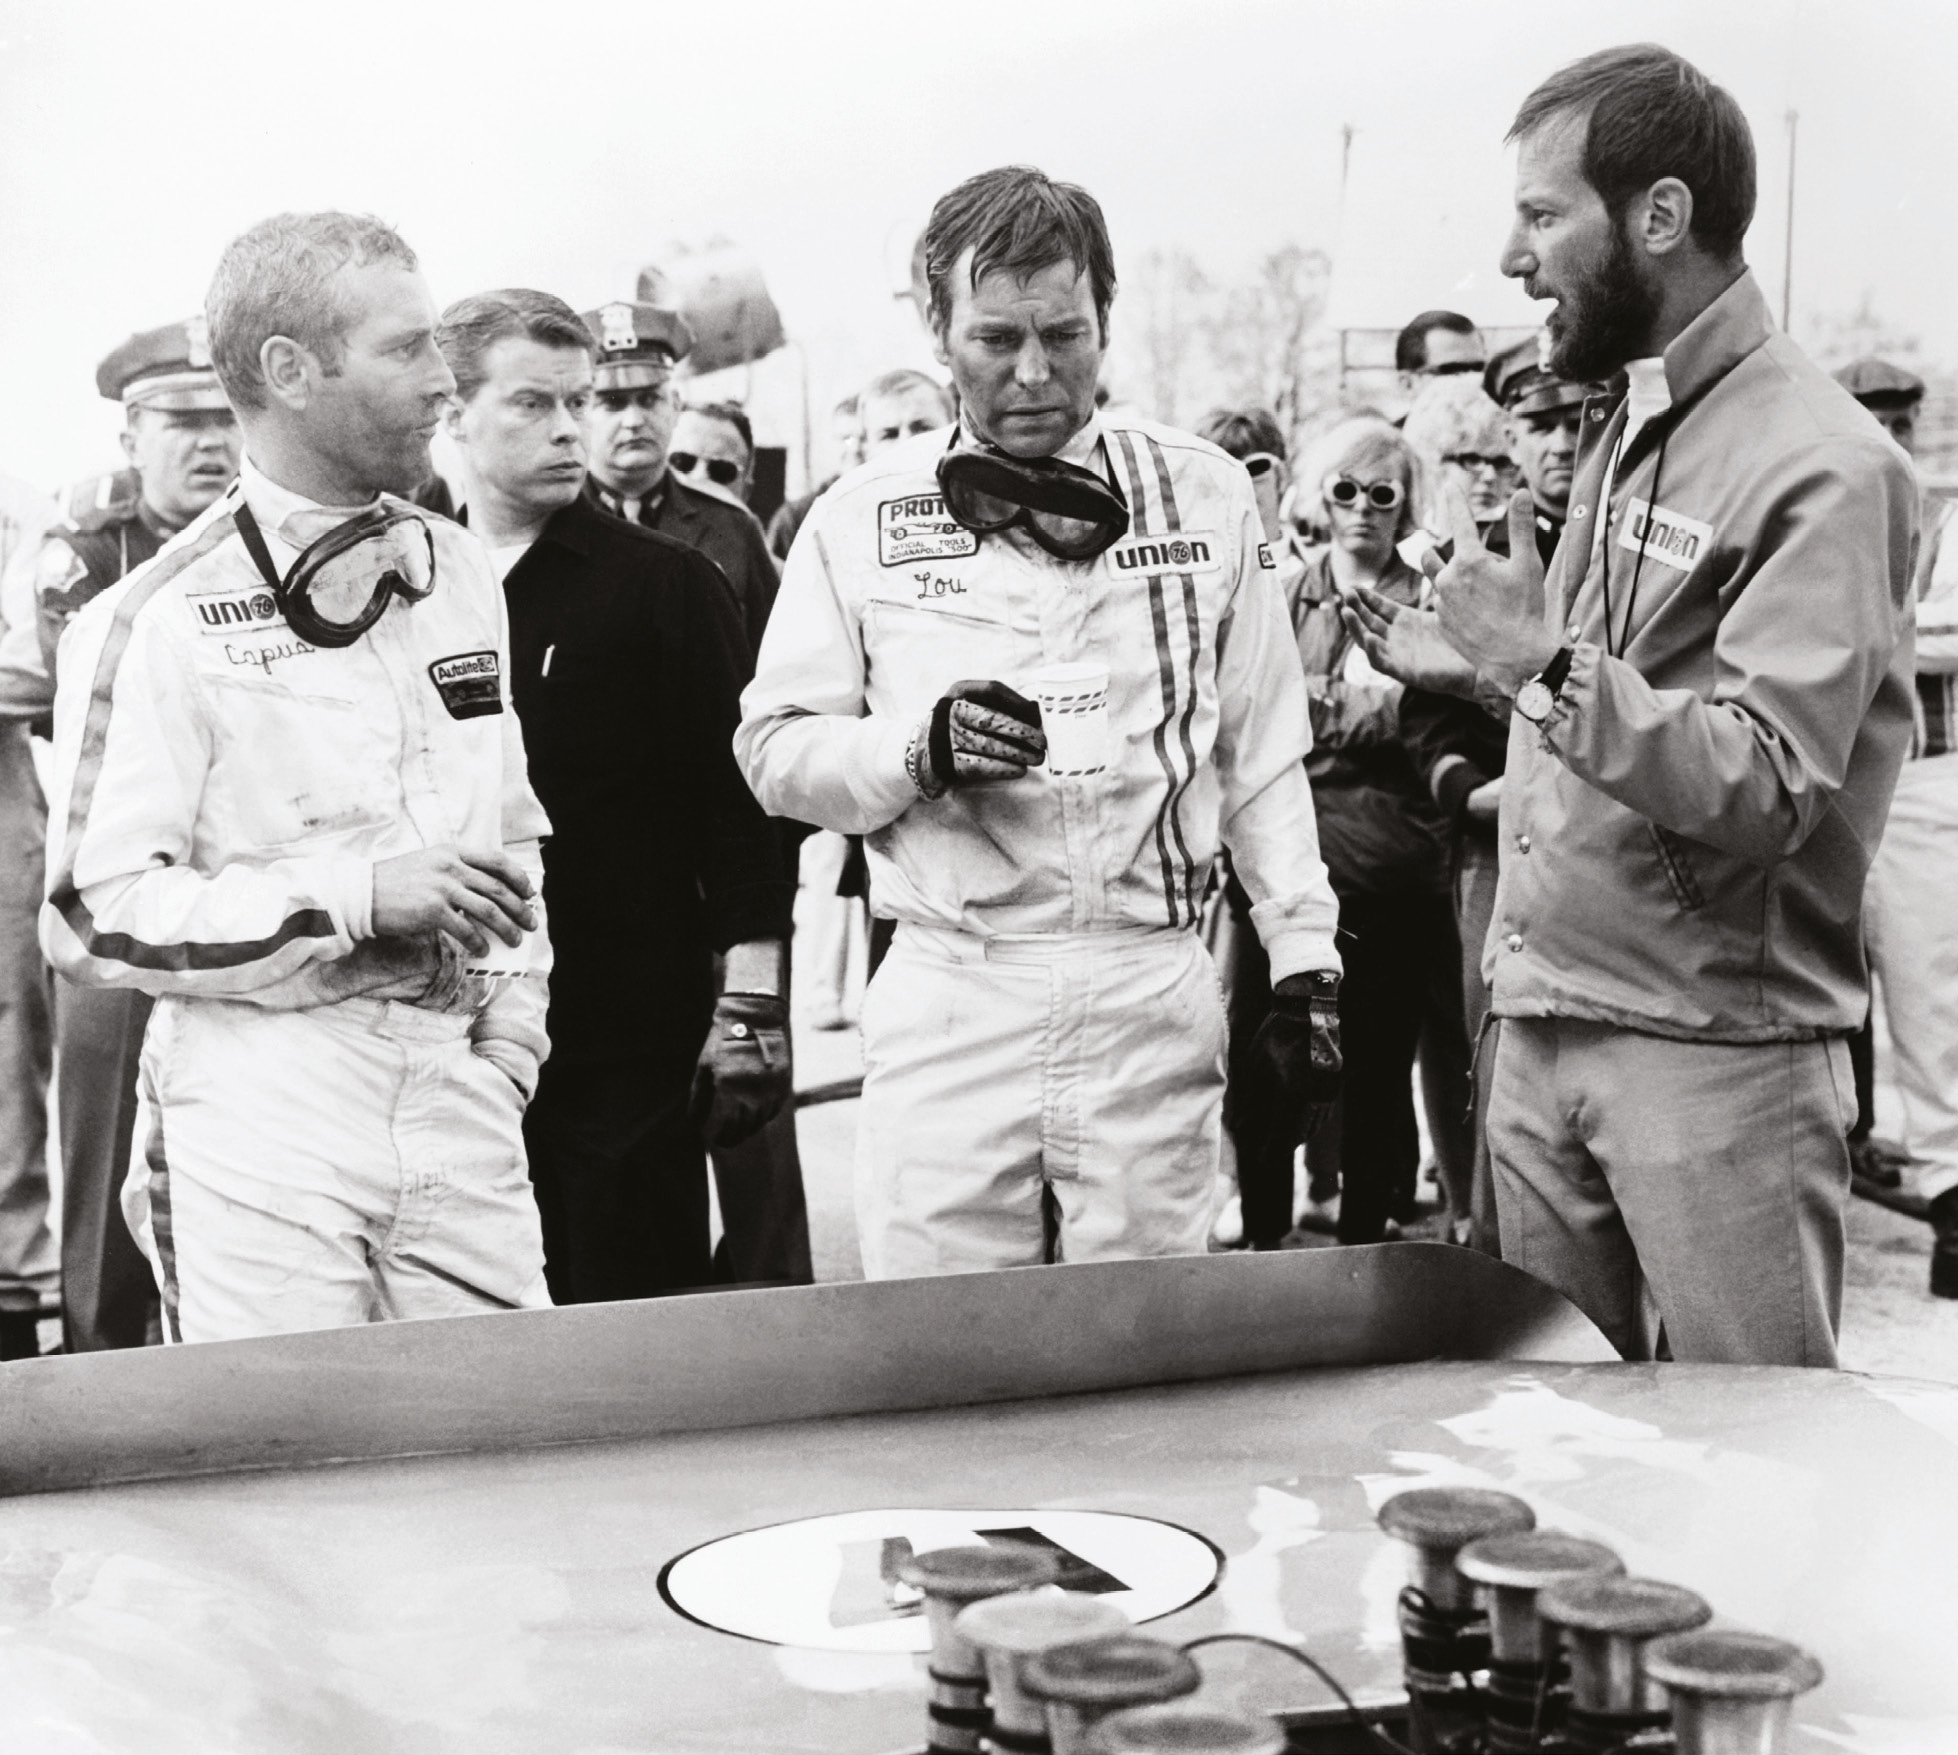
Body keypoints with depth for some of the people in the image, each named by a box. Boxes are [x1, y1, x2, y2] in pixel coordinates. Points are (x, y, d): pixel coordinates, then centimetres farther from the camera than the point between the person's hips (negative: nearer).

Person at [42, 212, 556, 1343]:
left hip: (457, 1096, 5)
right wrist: (355, 897, -17)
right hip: (259, 1121, -5)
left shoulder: (462, 574, 13)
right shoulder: (159, 621, -7)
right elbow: (93, 916, -11)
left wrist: (508, 1040, 11)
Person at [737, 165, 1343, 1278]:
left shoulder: (1207, 496, 8)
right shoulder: (864, 516, 4)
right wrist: (919, 752, -14)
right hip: (950, 1004, -1)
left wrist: (1307, 966, 7)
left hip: (1157, 999, 1)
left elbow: (1264, 755, 12)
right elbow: (773, 748, 5)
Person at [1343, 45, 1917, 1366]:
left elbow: (1766, 788, -22)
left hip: (1715, 1049, -8)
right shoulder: (1624, 427, 13)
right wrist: (1478, 667, 8)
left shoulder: (1819, 465, -14)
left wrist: (1551, 669, -27)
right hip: (1544, 1029, 8)